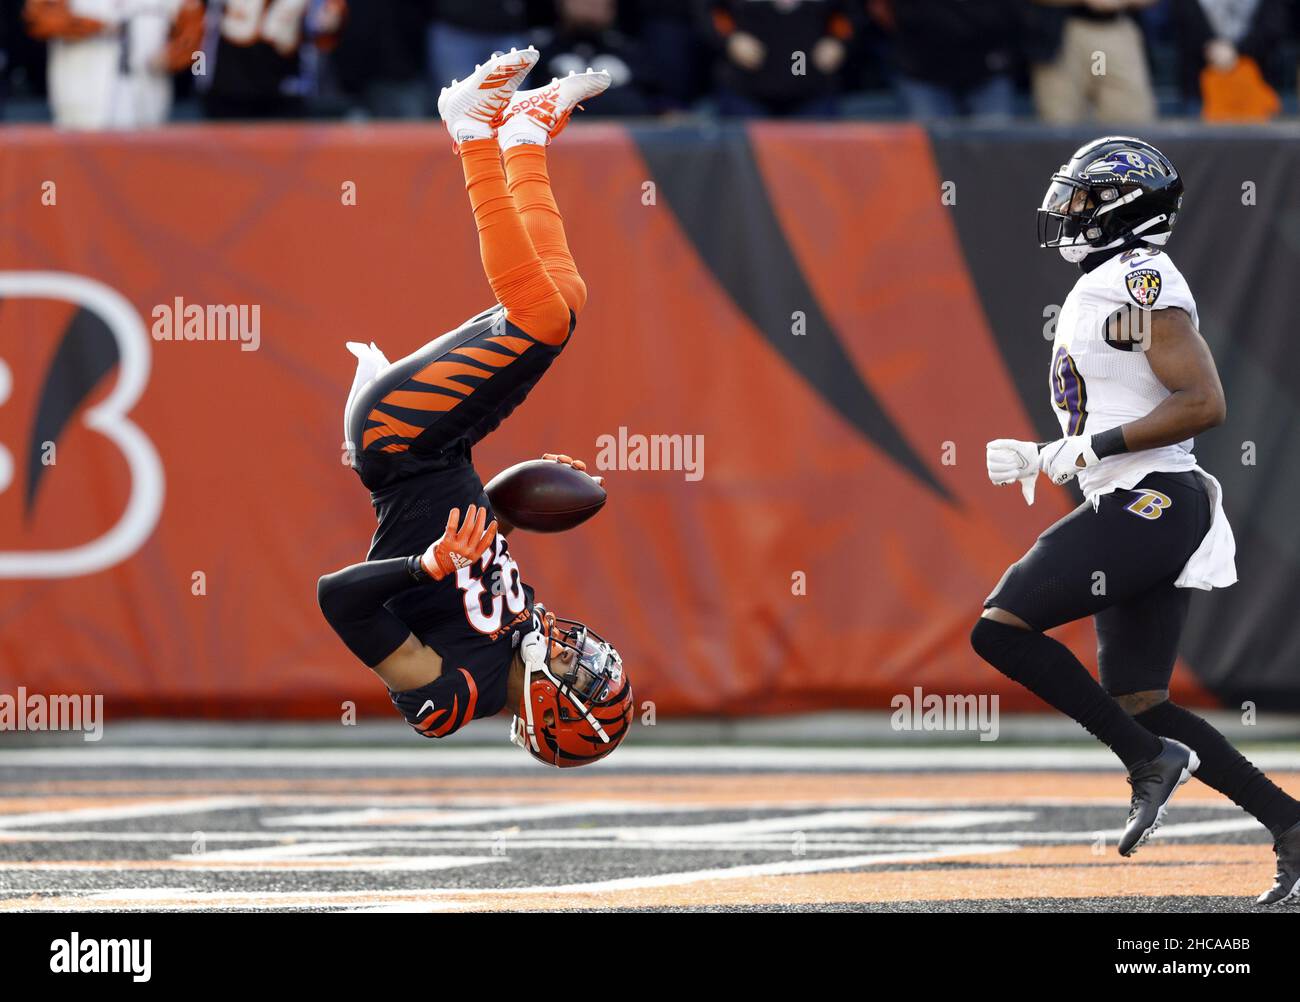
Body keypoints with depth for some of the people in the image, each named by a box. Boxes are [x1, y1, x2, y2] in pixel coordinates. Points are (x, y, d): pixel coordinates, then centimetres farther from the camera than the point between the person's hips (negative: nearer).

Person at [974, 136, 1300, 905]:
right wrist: (1042, 459, 15)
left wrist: (1096, 446, -18)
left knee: (1002, 628, -13)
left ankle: (1152, 759, -10)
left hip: (1148, 504, -10)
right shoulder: (1110, 286, 20)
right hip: (1143, 513, 10)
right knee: (1140, 702, 8)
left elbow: (1203, 404, -20)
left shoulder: (1141, 282, -11)